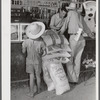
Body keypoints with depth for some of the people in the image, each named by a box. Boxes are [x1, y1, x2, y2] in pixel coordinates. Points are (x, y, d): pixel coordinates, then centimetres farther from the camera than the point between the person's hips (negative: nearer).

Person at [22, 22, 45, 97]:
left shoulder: (26, 42, -24)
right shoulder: (41, 42, -26)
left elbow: (23, 51, -8)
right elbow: (44, 51, -9)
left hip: (29, 61, 0)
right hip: (38, 61, 0)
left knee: (31, 77, 9)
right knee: (38, 76, 19)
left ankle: (32, 92, 13)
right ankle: (38, 89, 37)